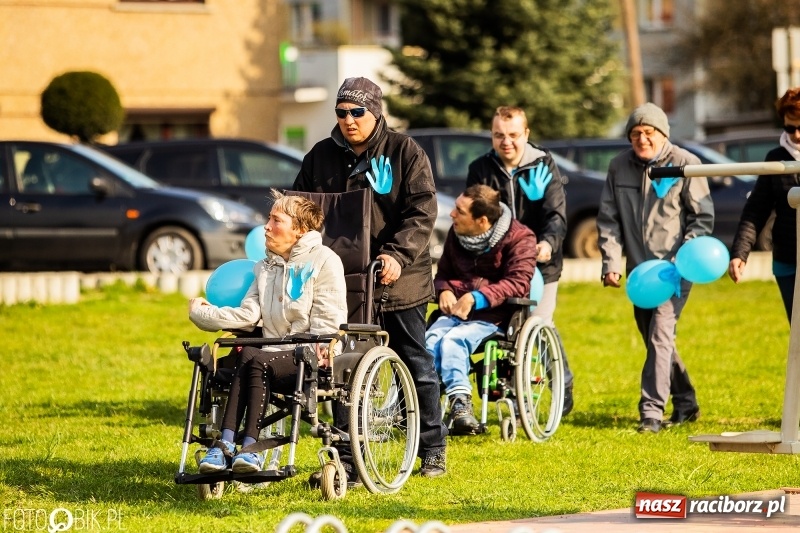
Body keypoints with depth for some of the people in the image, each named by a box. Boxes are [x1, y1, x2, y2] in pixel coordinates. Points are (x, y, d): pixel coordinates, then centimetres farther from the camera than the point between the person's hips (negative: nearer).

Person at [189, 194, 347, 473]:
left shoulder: (324, 260, 3)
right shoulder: (265, 267, 24)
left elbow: (329, 317, -6)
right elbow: (246, 315, 11)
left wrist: (319, 348, -22)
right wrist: (202, 314, 4)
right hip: (274, 355, 5)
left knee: (254, 360, -32)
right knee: (246, 357, -31)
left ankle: (251, 446, -36)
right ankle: (227, 444, -41)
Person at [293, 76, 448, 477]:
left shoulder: (405, 153, -2)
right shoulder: (321, 157, 9)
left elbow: (422, 212, -10)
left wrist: (398, 254, -24)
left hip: (398, 282, -3)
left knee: (416, 365, 5)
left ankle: (432, 450, 16)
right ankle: (348, 455, 11)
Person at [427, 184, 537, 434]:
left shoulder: (519, 238, -6)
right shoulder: (456, 234, 12)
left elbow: (518, 283, -17)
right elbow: (443, 272, 21)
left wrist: (476, 298, -29)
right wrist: (444, 290, -4)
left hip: (494, 315, -5)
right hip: (456, 311, 5)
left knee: (454, 339, -34)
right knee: (431, 338, -28)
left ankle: (460, 404, -40)